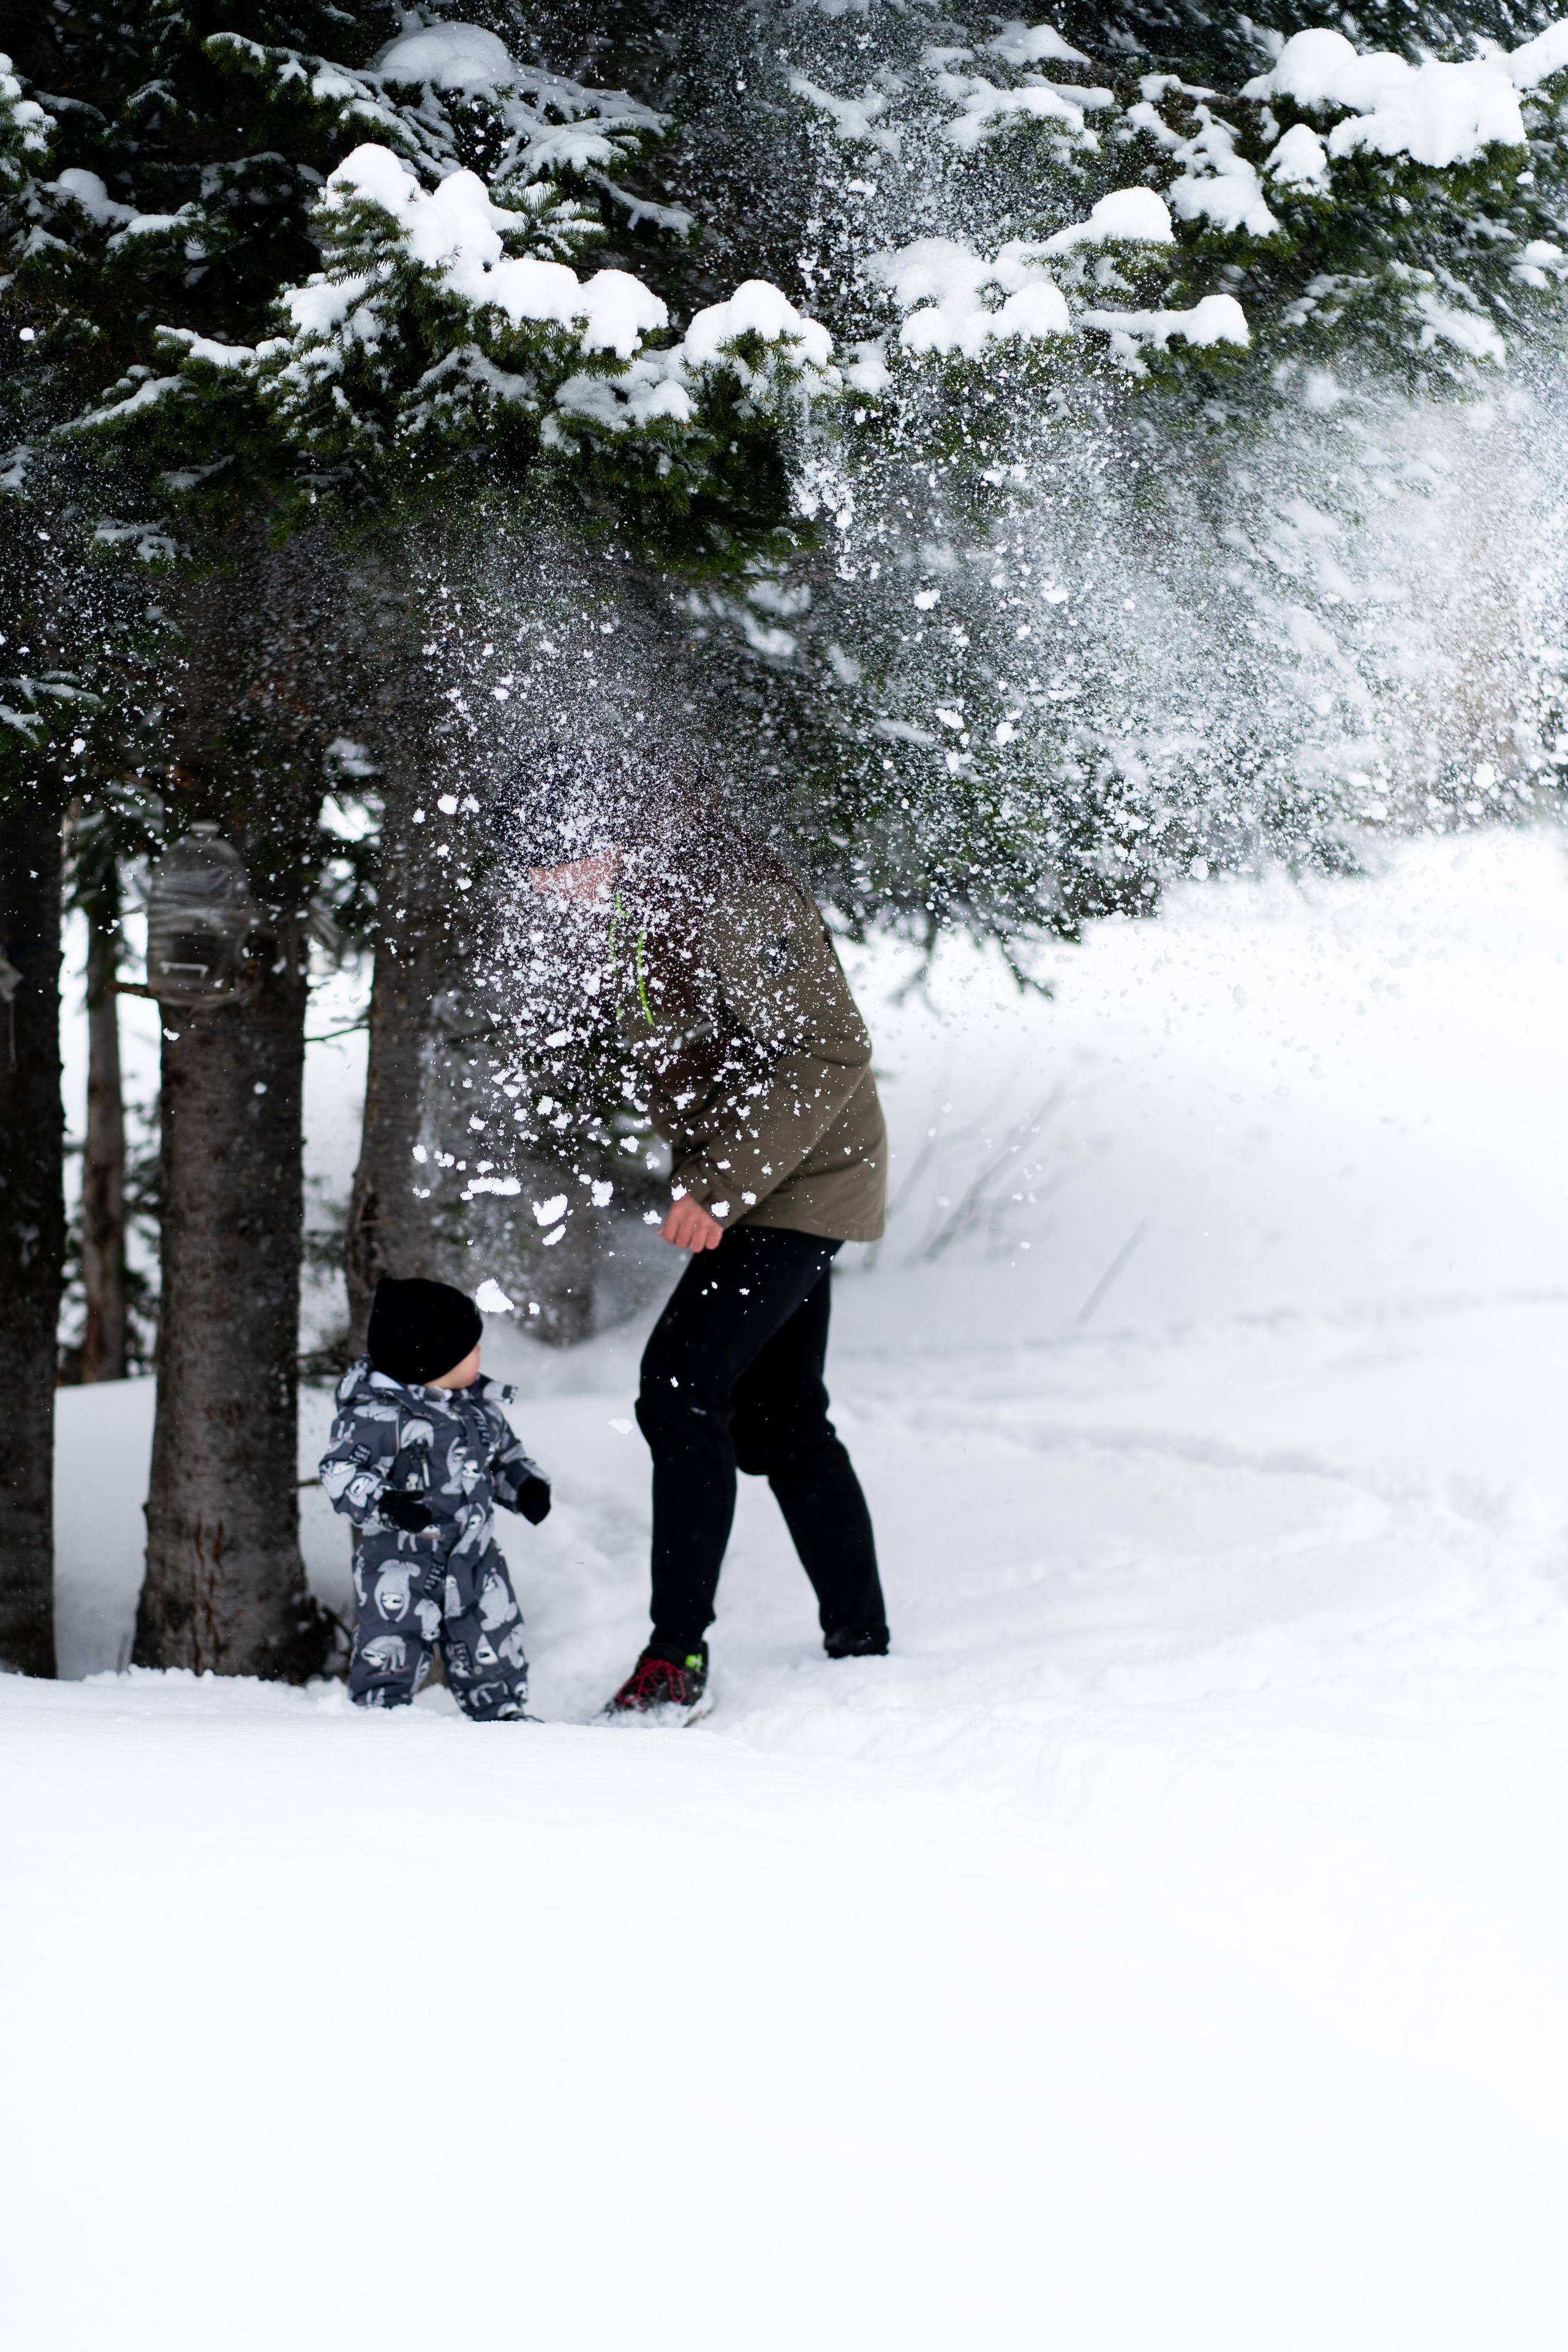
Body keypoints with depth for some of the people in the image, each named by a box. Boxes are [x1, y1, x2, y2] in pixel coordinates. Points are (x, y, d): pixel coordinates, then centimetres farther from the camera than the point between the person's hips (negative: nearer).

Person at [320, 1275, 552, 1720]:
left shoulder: (479, 1407, 7)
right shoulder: (380, 1415, -18)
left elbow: (504, 1454, 24)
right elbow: (340, 1472, -24)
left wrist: (527, 1485, 4)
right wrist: (383, 1504, -40)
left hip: (474, 1558, 6)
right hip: (400, 1562, -6)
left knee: (494, 1648, 13)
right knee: (393, 1651, -6)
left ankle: (504, 1714, 27)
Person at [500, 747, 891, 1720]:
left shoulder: (732, 898, -27)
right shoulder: (601, 907, 1)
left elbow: (832, 1055, -26)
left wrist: (721, 1186, -28)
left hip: (802, 1178, -9)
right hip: (741, 1179, 9)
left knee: (681, 1390, -17)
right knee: (778, 1417, 12)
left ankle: (679, 1655, -12)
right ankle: (862, 1648, 21)